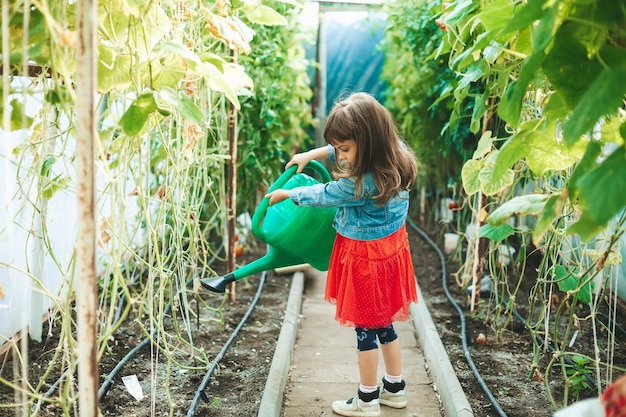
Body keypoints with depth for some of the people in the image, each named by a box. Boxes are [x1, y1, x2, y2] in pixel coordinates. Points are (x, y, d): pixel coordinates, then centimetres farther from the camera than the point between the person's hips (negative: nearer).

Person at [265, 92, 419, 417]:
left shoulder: (360, 183, -31)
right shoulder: (394, 157, -6)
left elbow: (320, 196, -13)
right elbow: (340, 148, 13)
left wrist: (285, 194, 3)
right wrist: (311, 154, 14)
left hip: (364, 258, -8)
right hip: (389, 249, 9)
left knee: (365, 328, 8)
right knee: (383, 323, 21)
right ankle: (395, 389, 35)